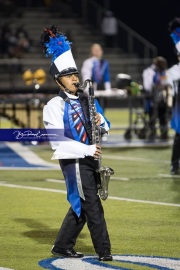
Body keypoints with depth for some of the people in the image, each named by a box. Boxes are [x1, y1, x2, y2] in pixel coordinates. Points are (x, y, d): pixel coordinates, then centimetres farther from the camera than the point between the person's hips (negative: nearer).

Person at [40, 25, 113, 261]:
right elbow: (58, 141, -17)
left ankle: (62, 247, 24)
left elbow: (105, 127, 19)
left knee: (80, 206, 13)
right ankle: (104, 250, 1)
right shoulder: (54, 106, -10)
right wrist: (88, 150, -21)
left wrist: (101, 121, -6)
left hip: (89, 160, 8)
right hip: (73, 162, -8)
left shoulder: (85, 100, 12)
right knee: (93, 206, -7)